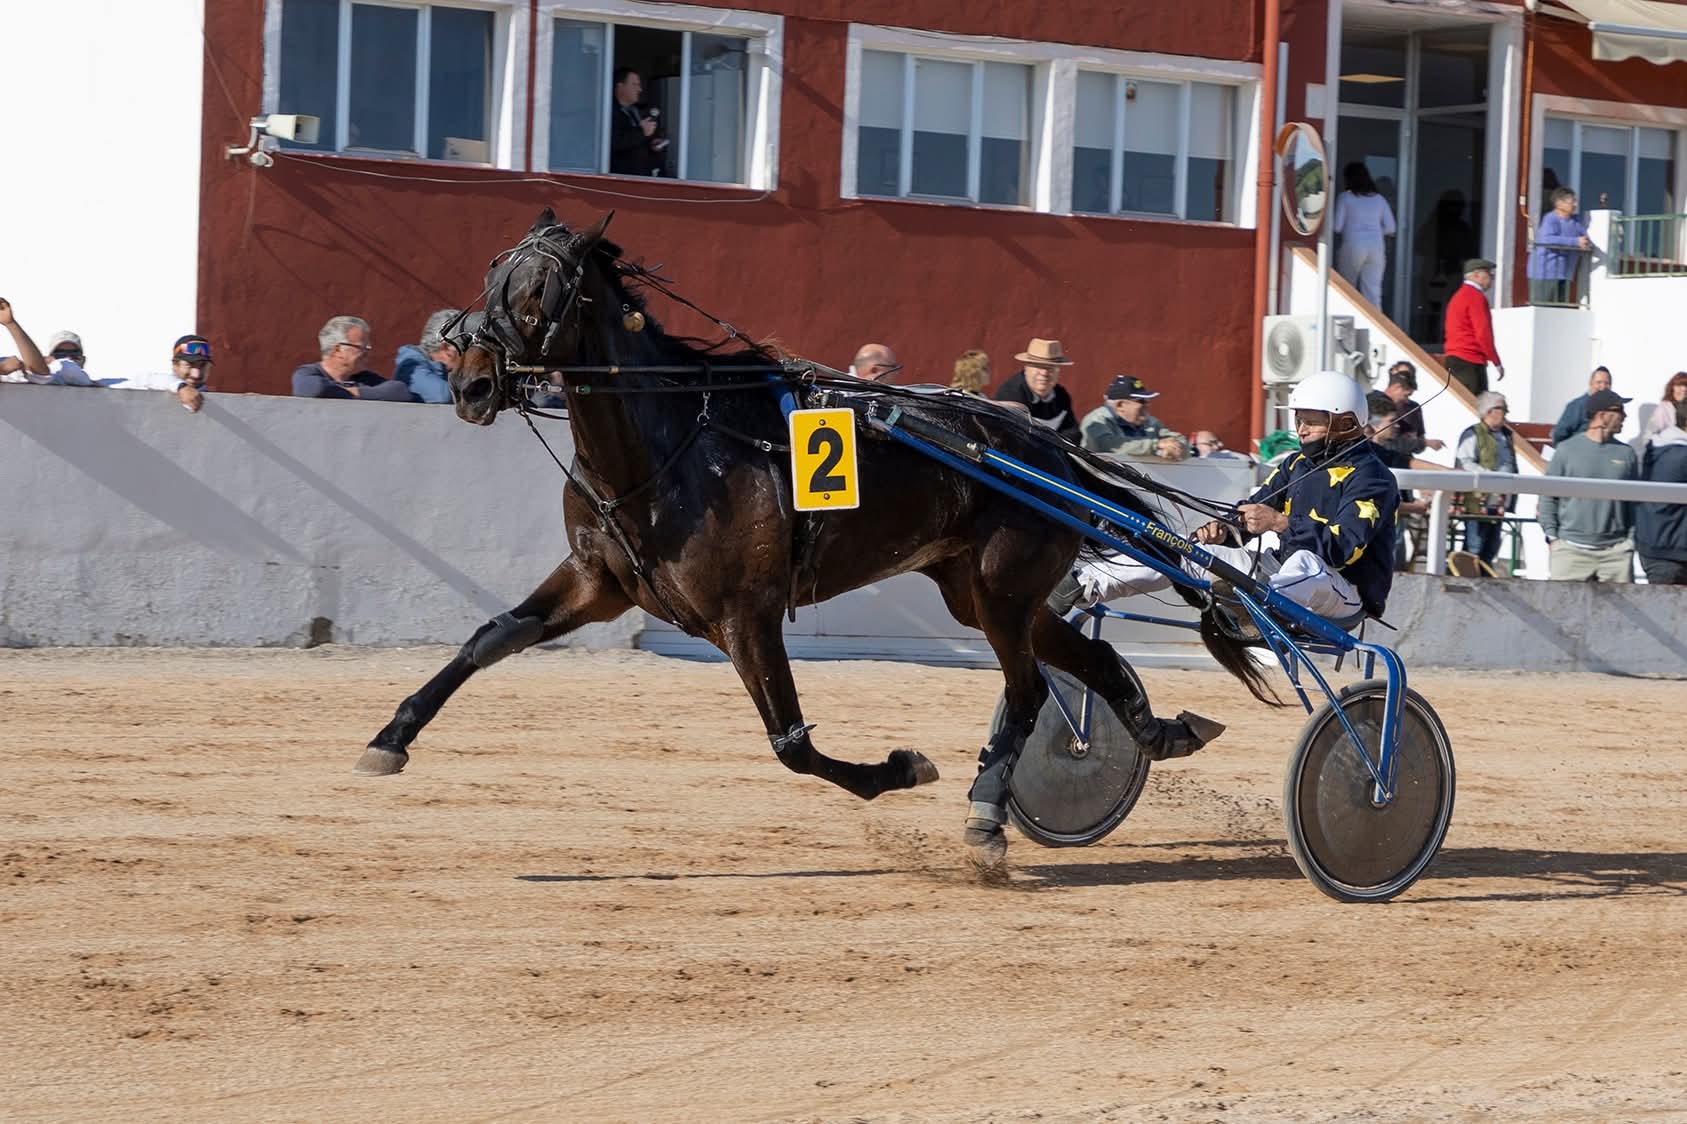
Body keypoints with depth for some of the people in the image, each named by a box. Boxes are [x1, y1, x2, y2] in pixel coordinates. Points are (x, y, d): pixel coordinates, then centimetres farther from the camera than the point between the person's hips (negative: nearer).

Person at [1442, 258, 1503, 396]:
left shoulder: (1458, 296, 20)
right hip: (1471, 362, -10)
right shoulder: (1476, 297, -9)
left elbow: (1446, 333, 22)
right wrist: (1497, 363, -10)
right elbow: (1483, 334, -15)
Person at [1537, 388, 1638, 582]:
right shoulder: (1567, 450, 1)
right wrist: (1552, 537, -2)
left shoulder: (1626, 453, 9)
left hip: (1616, 550, 3)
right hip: (1572, 549, -2)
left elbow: (1634, 501, 14)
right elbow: (1548, 497, 4)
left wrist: (1632, 537, 5)